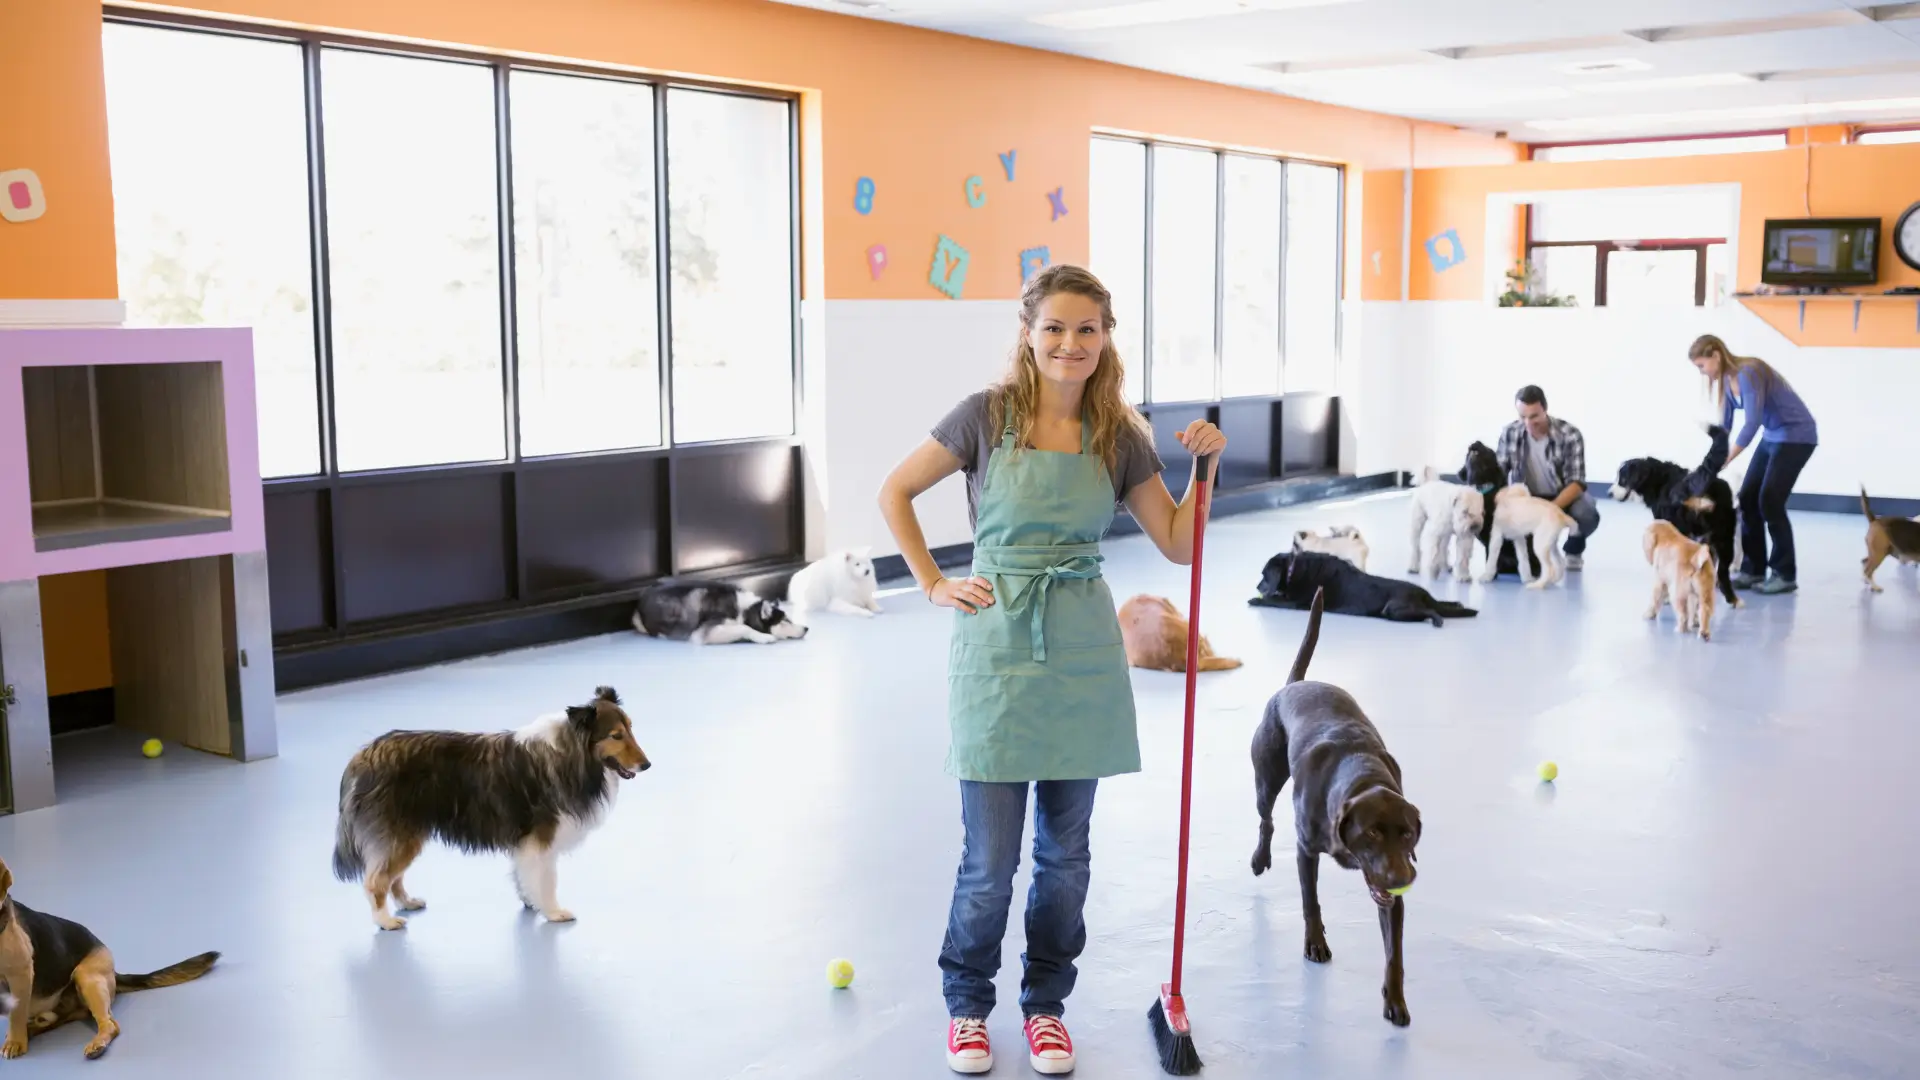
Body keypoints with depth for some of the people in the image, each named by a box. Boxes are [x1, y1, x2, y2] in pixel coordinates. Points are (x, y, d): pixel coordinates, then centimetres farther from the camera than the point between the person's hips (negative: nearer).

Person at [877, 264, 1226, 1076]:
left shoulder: (1118, 436, 5)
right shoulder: (989, 415, -4)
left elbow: (1178, 544, 8)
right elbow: (895, 492, 4)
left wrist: (1204, 464, -4)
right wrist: (933, 585, -1)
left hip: (1083, 654, 3)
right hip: (997, 645, -3)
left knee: (1065, 852, 11)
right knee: (990, 858, 1)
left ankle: (1046, 1003, 30)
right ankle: (966, 1003, 24)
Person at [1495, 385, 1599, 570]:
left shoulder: (1570, 435, -23)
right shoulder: (1510, 434, -14)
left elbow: (1576, 483, -25)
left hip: (1564, 497, -2)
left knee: (1587, 516, -35)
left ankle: (1573, 550, 3)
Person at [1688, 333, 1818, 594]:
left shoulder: (1748, 374, -25)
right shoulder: (1727, 381, 2)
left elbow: (1752, 423, -30)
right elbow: (1725, 425, 10)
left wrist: (1723, 462, -30)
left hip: (1797, 436, -9)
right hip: (1773, 436, 9)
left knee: (1770, 502, -12)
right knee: (1747, 499, 2)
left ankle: (1785, 573, -3)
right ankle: (1752, 569, 7)